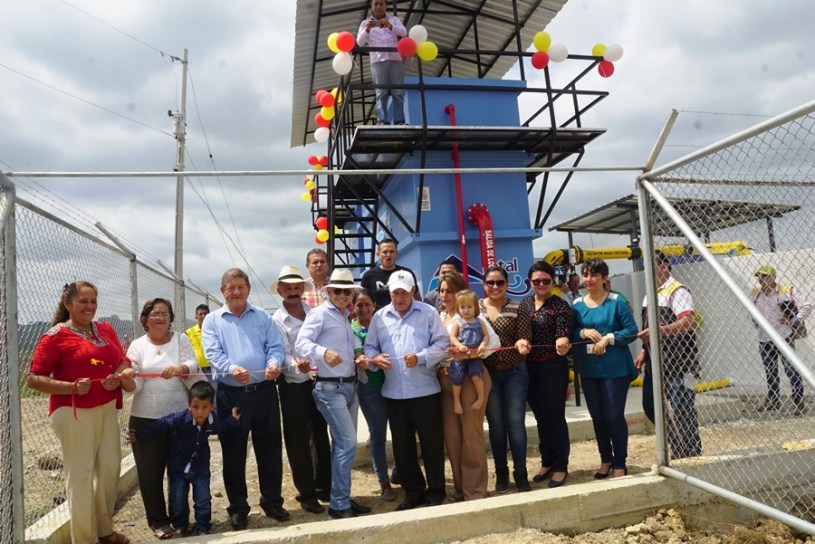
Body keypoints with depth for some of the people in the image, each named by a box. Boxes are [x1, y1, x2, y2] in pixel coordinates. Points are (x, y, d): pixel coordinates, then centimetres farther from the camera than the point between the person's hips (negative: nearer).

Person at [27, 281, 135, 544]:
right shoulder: (56, 335, -7)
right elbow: (33, 379, -9)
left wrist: (120, 376, -11)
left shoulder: (106, 330, 10)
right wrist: (72, 387, -21)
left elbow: (122, 362, 12)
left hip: (107, 409, 6)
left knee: (110, 468, 12)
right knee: (80, 474, 0)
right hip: (73, 412, -6)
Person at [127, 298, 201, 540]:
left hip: (179, 416, 0)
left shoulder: (181, 339, 2)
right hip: (145, 419, 0)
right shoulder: (137, 345, 2)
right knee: (150, 471, 6)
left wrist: (179, 368, -36)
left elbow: (193, 365, -14)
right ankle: (157, 520, 23)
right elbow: (136, 384, -4)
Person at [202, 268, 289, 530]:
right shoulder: (212, 320, 5)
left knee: (270, 448, 9)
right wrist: (232, 368, -29)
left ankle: (272, 501, 26)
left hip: (264, 391, 2)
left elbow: (276, 347, 2)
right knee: (233, 452, 8)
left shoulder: (263, 317, 10)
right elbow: (213, 353, -9)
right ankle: (238, 508, 23)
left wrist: (274, 363, -21)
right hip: (231, 394, -1)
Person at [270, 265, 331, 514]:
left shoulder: (315, 312, 6)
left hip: (319, 382, 4)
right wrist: (296, 364, -34)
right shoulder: (277, 320, -5)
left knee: (321, 435, 14)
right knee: (298, 440, 5)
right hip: (294, 387, -4)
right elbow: (283, 355, -15)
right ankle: (306, 493, 19)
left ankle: (324, 486, 30)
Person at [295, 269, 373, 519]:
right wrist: (324, 352, -39)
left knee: (343, 444, 13)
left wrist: (359, 357, 2)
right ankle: (339, 504, 0)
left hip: (350, 386, 8)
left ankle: (342, 498, 24)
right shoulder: (320, 313, -8)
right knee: (348, 443, -12)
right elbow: (301, 343, -21)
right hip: (330, 388, -8)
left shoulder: (346, 317, 17)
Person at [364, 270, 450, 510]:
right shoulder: (379, 316, 9)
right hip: (394, 392, 3)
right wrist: (374, 358, -11)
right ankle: (413, 491, 28)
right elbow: (369, 346, 11)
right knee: (402, 445, 12)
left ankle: (436, 491, 22)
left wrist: (421, 358, -18)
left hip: (425, 390, -3)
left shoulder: (428, 313, 0)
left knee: (432, 443, 5)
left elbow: (442, 343, -4)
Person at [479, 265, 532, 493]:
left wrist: (522, 344, -25)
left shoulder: (517, 308, -1)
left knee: (516, 421, 4)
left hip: (515, 372, -1)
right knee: (496, 423, 10)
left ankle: (520, 472, 16)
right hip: (487, 374, 1)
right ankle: (501, 472, 23)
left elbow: (523, 338, -4)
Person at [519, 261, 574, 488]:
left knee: (555, 417, 3)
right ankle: (547, 462, 28)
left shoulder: (560, 306, -7)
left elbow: (563, 335, -16)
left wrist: (562, 343, -36)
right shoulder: (524, 304, 8)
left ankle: (560, 467, 17)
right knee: (541, 417, 15)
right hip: (529, 368, 5)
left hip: (553, 368, -5)